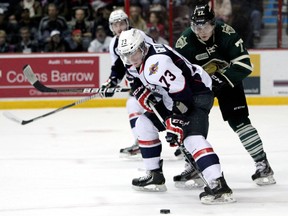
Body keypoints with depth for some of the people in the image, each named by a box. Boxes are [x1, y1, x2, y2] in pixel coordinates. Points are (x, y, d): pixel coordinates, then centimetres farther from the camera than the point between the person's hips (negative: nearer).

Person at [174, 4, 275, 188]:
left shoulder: (227, 34, -26)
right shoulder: (185, 42, -23)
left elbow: (244, 65, -26)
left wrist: (220, 77, -34)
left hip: (227, 80, -2)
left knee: (239, 121, -12)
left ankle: (263, 165, -6)